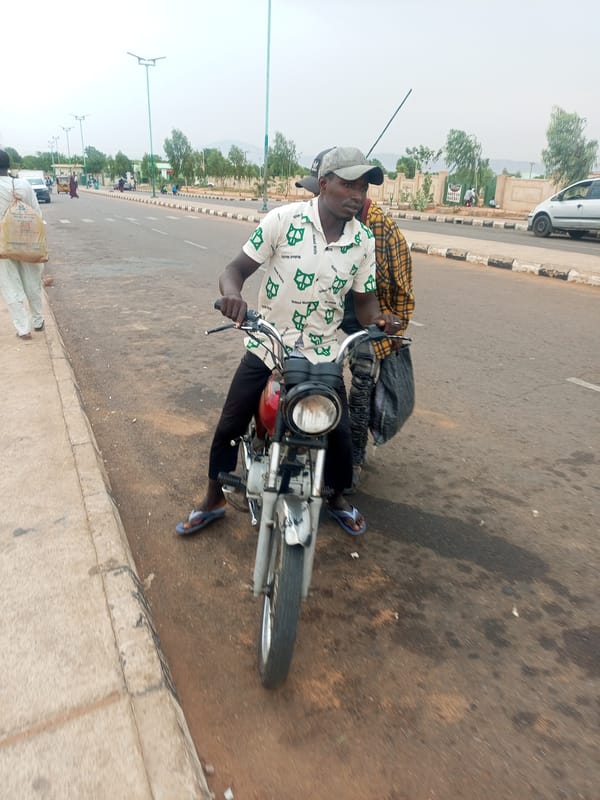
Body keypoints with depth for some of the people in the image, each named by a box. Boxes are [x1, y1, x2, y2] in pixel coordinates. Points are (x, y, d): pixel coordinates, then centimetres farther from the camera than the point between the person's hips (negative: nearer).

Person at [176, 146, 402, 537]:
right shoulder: (284, 219, -12)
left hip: (322, 355, 2)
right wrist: (232, 293, -34)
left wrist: (380, 319, -19)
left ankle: (338, 497, 32)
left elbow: (364, 299, 5)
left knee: (340, 432, 2)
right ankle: (213, 500, 29)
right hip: (266, 348, -2)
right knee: (229, 427, 4)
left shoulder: (364, 240, -1)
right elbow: (236, 268, -10)